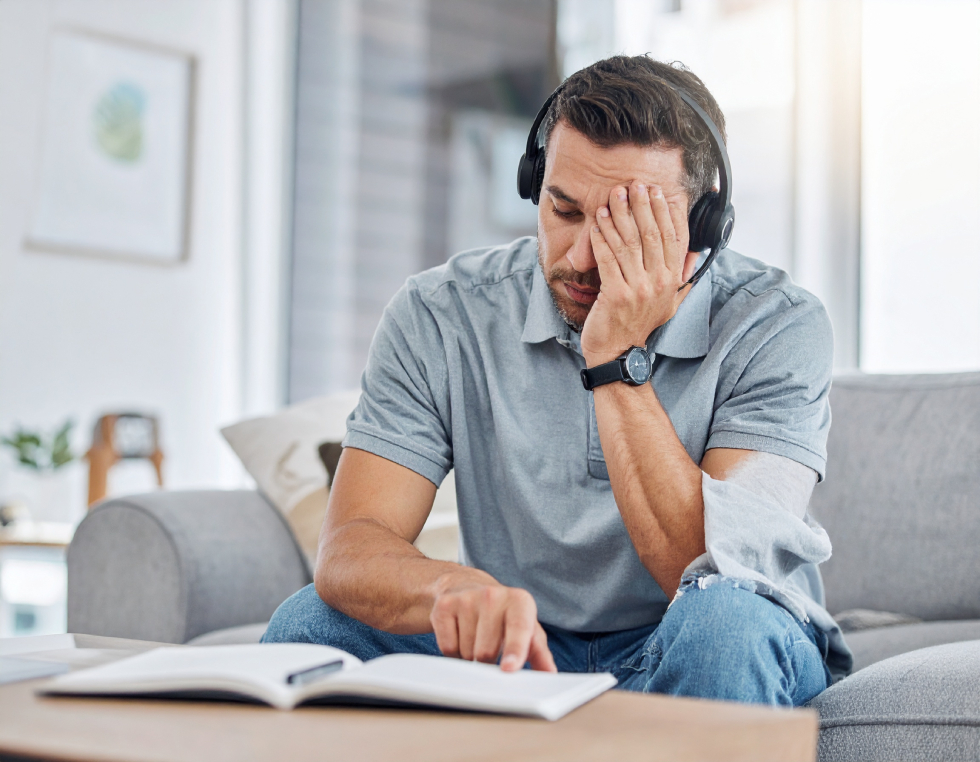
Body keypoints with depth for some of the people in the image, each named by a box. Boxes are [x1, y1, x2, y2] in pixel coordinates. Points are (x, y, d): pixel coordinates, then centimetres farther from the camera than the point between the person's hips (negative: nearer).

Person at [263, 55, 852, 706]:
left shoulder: (778, 327, -16)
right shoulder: (441, 316, -10)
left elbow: (716, 579, -27)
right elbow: (349, 551, -19)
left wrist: (617, 361, -30)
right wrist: (453, 588, -43)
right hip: (521, 651, 2)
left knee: (722, 620, -36)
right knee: (311, 624, -23)